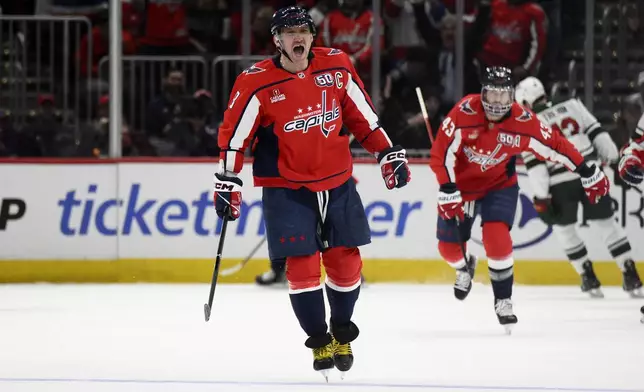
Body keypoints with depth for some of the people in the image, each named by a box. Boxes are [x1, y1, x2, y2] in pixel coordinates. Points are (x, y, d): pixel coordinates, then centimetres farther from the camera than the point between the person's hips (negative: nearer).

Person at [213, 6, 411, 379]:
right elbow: (234, 133, -8)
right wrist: (228, 180, -12)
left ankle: (342, 334, 26)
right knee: (302, 264, -8)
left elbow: (362, 114, 8)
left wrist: (389, 152, 8)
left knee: (345, 263, 5)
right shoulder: (257, 83, -13)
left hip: (338, 183, 3)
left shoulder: (337, 66, -3)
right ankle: (320, 342, 8)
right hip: (286, 189, -3)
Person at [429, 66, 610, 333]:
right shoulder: (464, 113, -28)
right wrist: (448, 192, -28)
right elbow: (441, 153, -24)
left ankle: (503, 301, -2)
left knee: (497, 239, -21)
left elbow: (554, 146, -11)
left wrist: (588, 174, -5)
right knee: (449, 246, 5)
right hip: (461, 183, 0)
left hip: (499, 184, 0)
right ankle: (465, 267, 44)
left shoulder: (523, 123, -22)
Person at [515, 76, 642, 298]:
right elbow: (596, 132, 5)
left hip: (561, 183, -3)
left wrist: (541, 197, -7)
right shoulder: (571, 105, 6)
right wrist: (613, 158, 14)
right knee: (606, 222, 12)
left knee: (563, 226, 20)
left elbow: (534, 165, -8)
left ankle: (589, 280, 16)